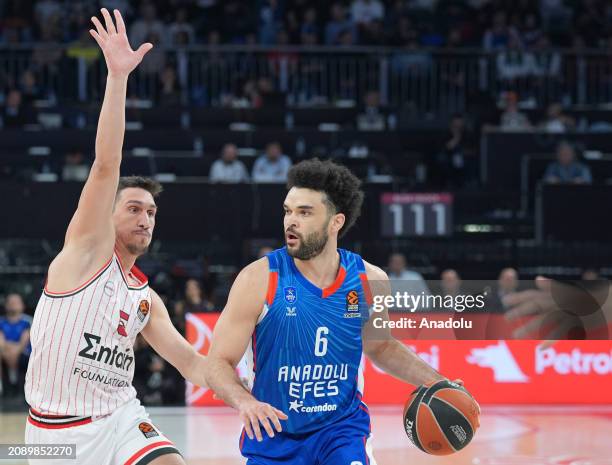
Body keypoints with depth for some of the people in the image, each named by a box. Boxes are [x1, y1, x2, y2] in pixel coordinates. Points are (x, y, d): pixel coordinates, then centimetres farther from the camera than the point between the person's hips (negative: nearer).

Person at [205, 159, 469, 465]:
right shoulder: (261, 279, -16)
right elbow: (218, 364, -14)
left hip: (343, 427, 1)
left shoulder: (369, 280, -5)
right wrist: (244, 402, -35)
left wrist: (436, 383, 3)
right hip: (274, 434, -1)